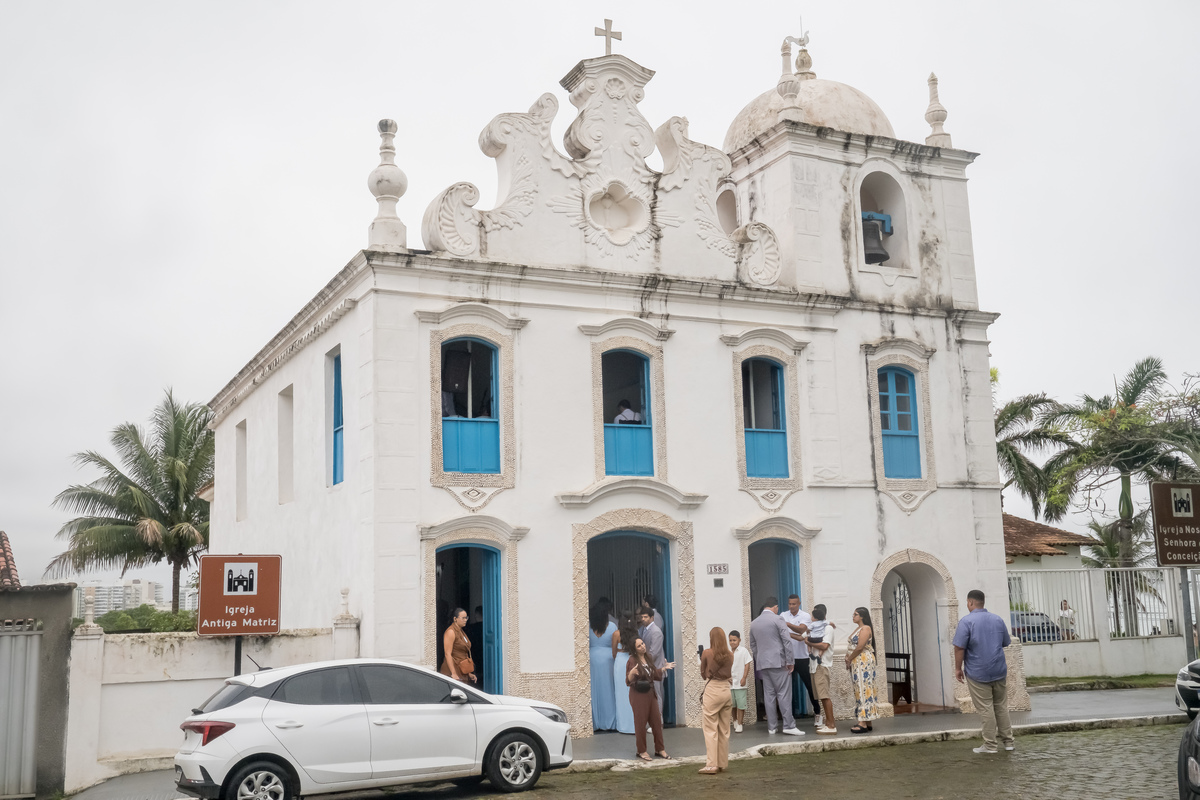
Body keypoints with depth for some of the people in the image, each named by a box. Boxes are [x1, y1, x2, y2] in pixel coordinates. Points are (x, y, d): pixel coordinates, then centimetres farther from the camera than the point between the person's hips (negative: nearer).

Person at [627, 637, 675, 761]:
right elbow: (628, 681, -19)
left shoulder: (649, 658, 7)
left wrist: (664, 668, 10)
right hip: (638, 695, -7)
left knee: (657, 721, 10)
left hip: (650, 693, 7)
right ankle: (641, 751, 14)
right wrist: (632, 673, -37)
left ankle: (660, 749, 21)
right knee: (640, 723, 1)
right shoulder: (632, 661, -14)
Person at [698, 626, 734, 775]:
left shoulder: (707, 653, -8)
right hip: (726, 689, 4)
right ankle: (722, 764, 16)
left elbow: (703, 674, 2)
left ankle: (711, 765, -5)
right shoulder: (730, 655, 2)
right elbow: (729, 673, 13)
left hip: (712, 691, -4)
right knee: (724, 730, 11)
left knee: (710, 730, -1)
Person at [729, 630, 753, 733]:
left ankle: (739, 724, 2)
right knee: (732, 704, 10)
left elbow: (747, 665, -4)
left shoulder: (743, 651, -4)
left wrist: (744, 678, -10)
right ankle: (735, 721, 27)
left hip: (740, 682, -4)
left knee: (740, 704, -4)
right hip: (729, 682, 4)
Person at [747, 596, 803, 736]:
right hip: (778, 662, -6)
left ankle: (772, 727, 9)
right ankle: (789, 725, -7)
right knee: (784, 694, -5)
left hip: (762, 664, 6)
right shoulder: (777, 619, -6)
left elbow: (752, 645, 20)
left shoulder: (754, 623, 14)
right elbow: (787, 641, -11)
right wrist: (789, 661, -7)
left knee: (769, 695, 7)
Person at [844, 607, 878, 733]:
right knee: (860, 690, 9)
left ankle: (864, 723, -11)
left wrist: (849, 659, -9)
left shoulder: (865, 628, -12)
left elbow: (860, 647, -18)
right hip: (857, 663, 10)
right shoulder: (858, 629, 19)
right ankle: (867, 722, 11)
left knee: (863, 689, -10)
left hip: (864, 661, -10)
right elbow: (854, 646, 18)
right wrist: (849, 657, 1)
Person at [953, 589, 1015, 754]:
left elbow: (959, 647, -16)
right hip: (999, 671, 5)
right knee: (1001, 707, 14)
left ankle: (990, 745, 2)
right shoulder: (998, 619, 5)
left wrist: (958, 668, -7)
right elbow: (1006, 643, 15)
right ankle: (1008, 741, 17)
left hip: (977, 673, -5)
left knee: (985, 709, -1)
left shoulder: (966, 621, -13)